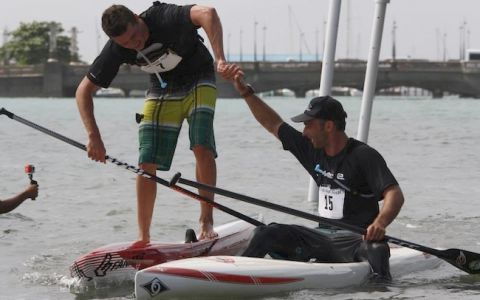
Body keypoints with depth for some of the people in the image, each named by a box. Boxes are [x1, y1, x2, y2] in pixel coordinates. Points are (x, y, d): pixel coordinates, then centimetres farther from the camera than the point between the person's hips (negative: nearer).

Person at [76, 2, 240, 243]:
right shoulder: (116, 50, -21)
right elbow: (84, 90, -13)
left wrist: (220, 60, -62)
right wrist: (93, 136, -25)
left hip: (198, 81, -3)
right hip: (161, 91, 3)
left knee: (202, 147, -24)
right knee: (147, 164, -6)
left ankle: (206, 221, -10)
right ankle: (143, 237, 3)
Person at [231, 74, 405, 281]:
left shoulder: (364, 156, -10)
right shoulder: (314, 151, 11)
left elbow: (395, 194, -20)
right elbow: (274, 124, 21)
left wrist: (380, 223, -40)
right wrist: (246, 92, 16)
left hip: (354, 238, -7)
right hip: (323, 236, 7)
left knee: (375, 248, -41)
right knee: (267, 234, -6)